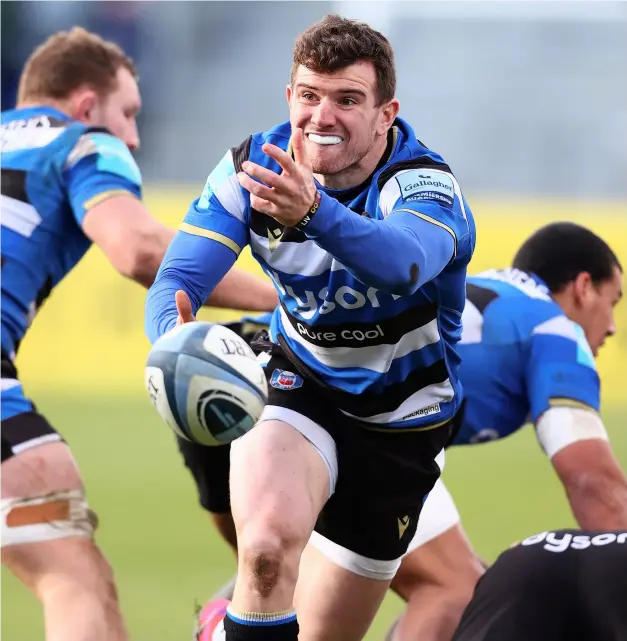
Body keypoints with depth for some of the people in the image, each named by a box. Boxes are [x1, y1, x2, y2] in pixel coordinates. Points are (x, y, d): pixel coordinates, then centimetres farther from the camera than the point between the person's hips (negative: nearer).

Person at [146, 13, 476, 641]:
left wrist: (314, 212, -71)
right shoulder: (252, 167, -16)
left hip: (401, 418, 0)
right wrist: (175, 338, -47)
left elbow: (402, 264, -51)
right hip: (299, 383, 0)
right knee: (267, 546, -33)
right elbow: (176, 281, -21)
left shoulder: (425, 184, -27)